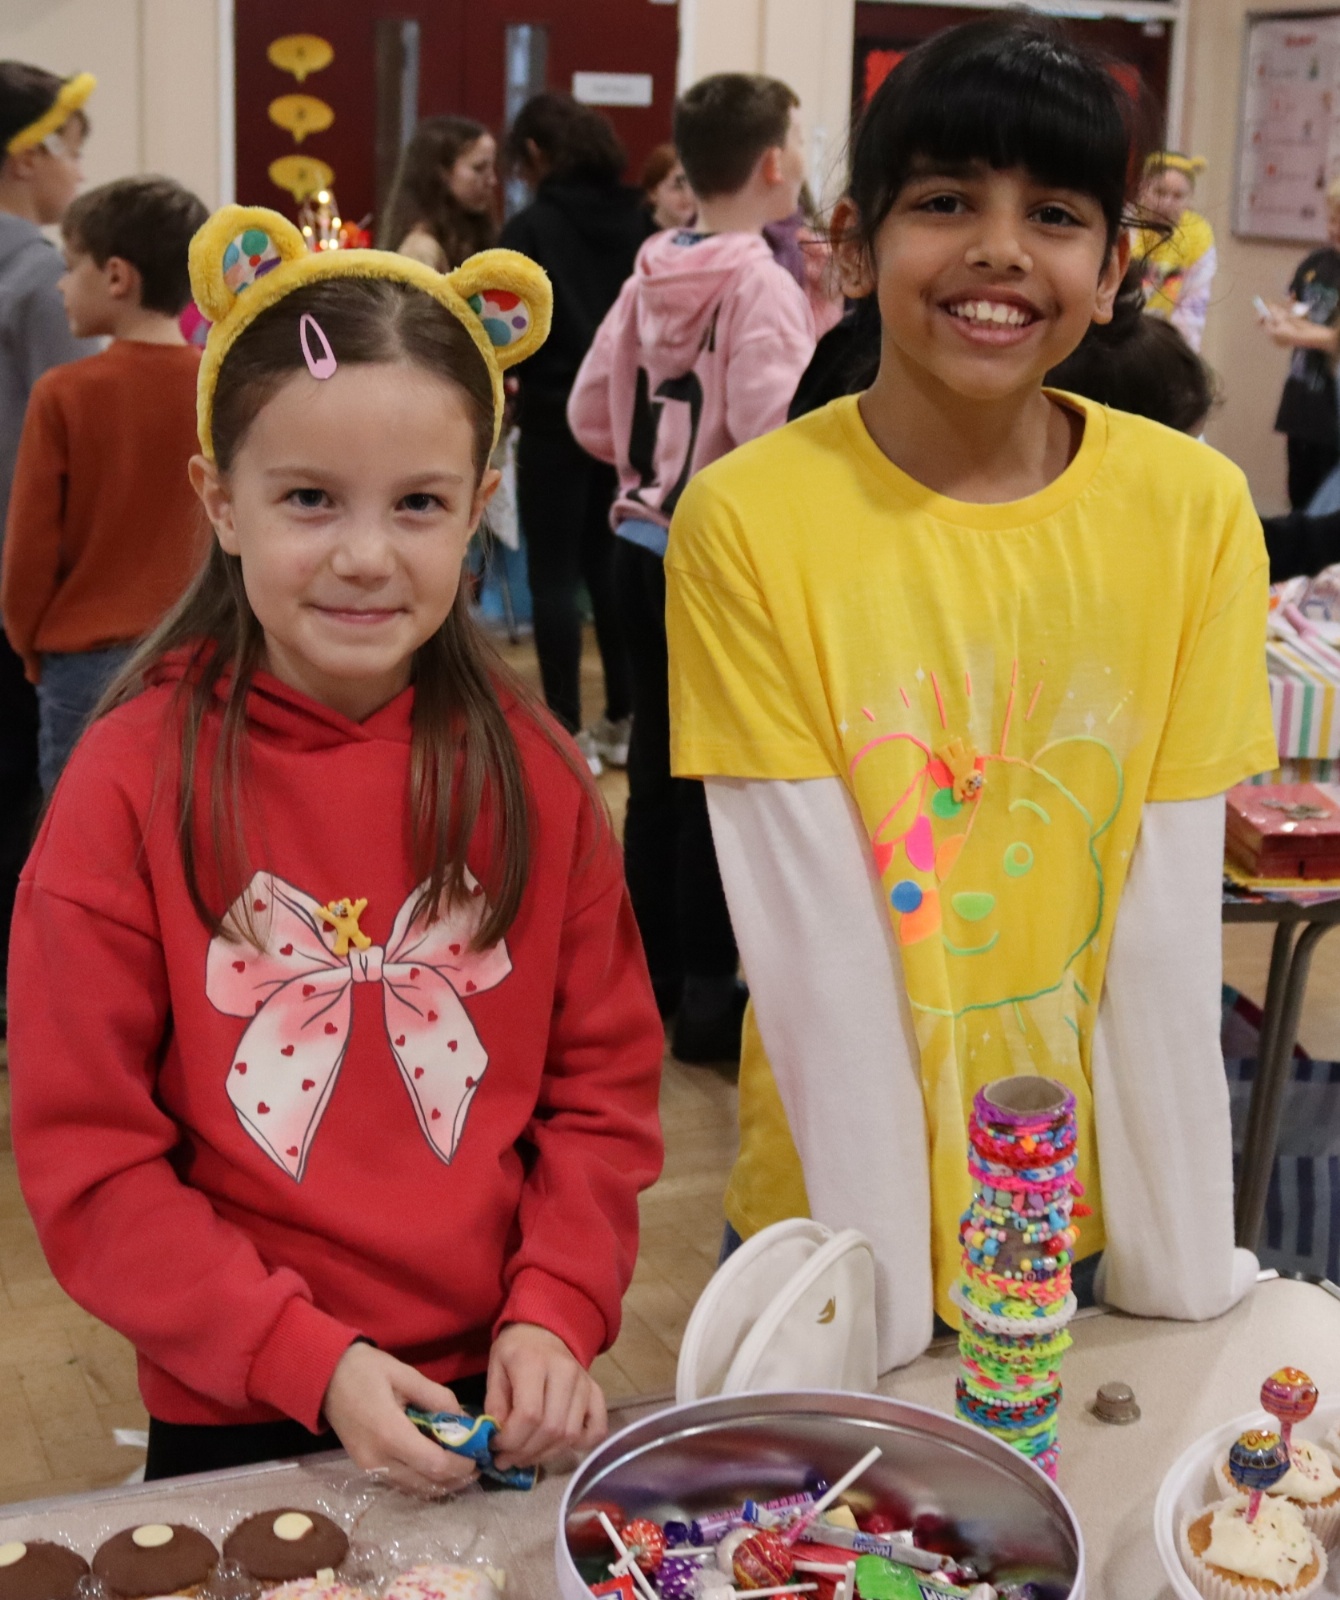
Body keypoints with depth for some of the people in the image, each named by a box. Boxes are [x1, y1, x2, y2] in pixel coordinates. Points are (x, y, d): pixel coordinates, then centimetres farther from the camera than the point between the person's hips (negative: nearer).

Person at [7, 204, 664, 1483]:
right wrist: (311, 1360, -16)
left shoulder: (528, 775, -4)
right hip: (236, 1425, -2)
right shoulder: (131, 785, -12)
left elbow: (603, 1080, 2)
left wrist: (555, 1317, -11)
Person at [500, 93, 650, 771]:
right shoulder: (637, 219, 3)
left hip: (557, 416, -5)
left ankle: (569, 732, 4)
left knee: (554, 573, 3)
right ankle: (622, 721, 19)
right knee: (610, 563, 15)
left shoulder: (532, 226, -10)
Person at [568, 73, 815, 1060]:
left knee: (657, 765, 15)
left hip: (643, 545, 7)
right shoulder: (760, 284, -16)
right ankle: (706, 996, 12)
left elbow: (589, 415, 9)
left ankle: (652, 974, 27)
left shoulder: (651, 275, 5)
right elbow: (777, 439, -26)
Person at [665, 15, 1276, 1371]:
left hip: (1086, 1224, 2)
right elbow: (815, 935, -16)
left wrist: (1176, 1271, -10)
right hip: (839, 1226, -2)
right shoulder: (746, 523, -15)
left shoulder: (1193, 511, -8)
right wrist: (881, 1290, -17)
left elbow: (1169, 917, -9)